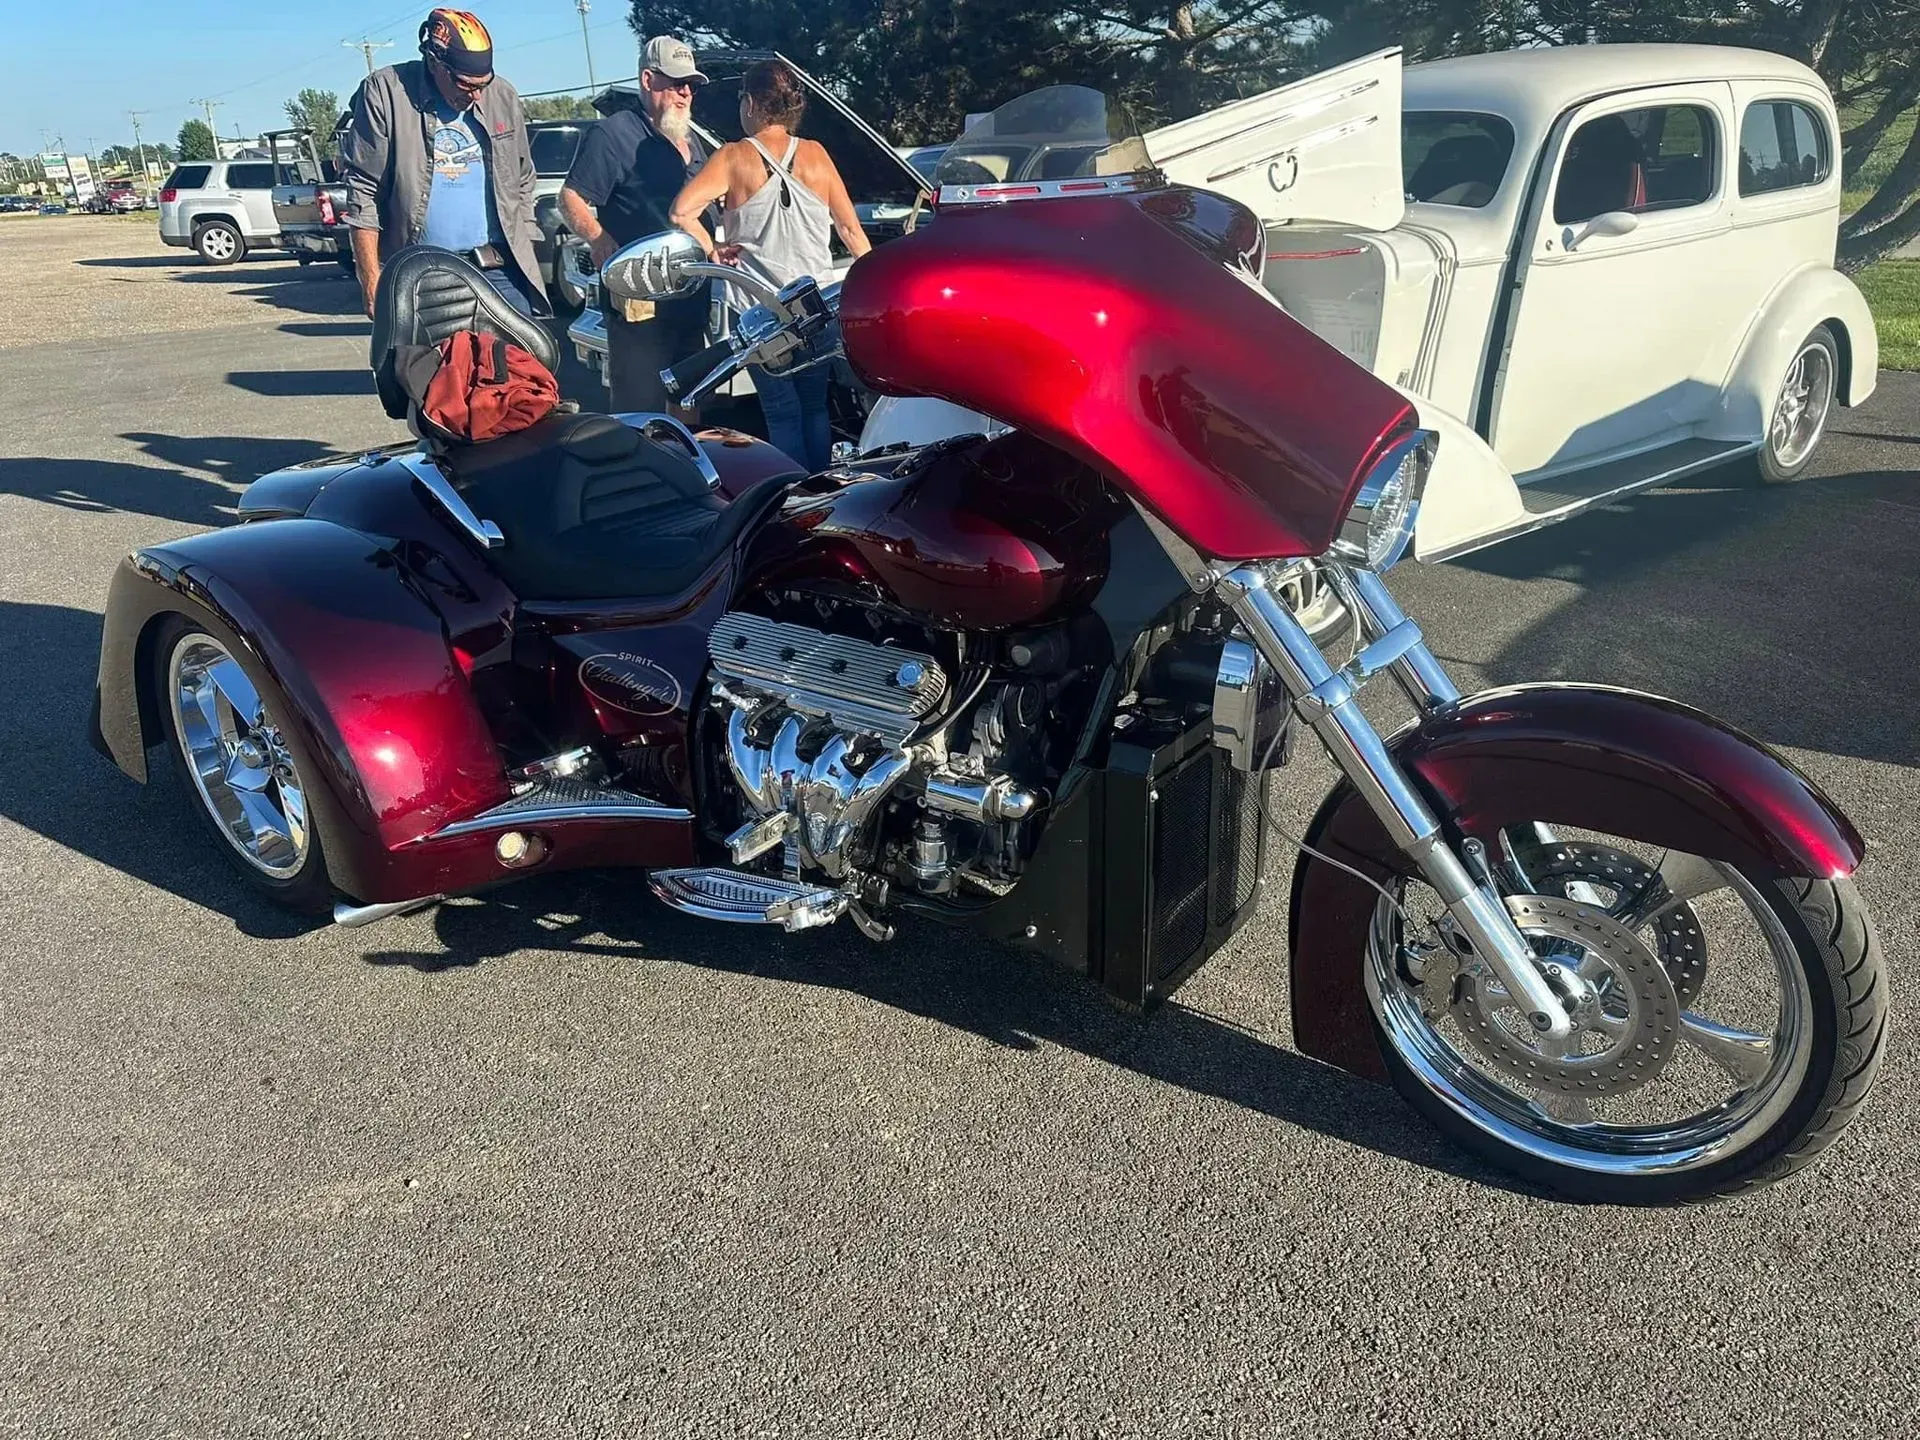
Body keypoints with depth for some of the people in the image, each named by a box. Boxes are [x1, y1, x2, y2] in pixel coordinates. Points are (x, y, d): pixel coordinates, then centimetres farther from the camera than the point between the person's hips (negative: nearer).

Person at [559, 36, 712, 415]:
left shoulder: (692, 142, 19)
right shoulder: (614, 134, -7)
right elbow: (570, 198, -9)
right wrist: (598, 239, -25)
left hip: (691, 298, 8)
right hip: (640, 303, -8)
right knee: (640, 411, -9)